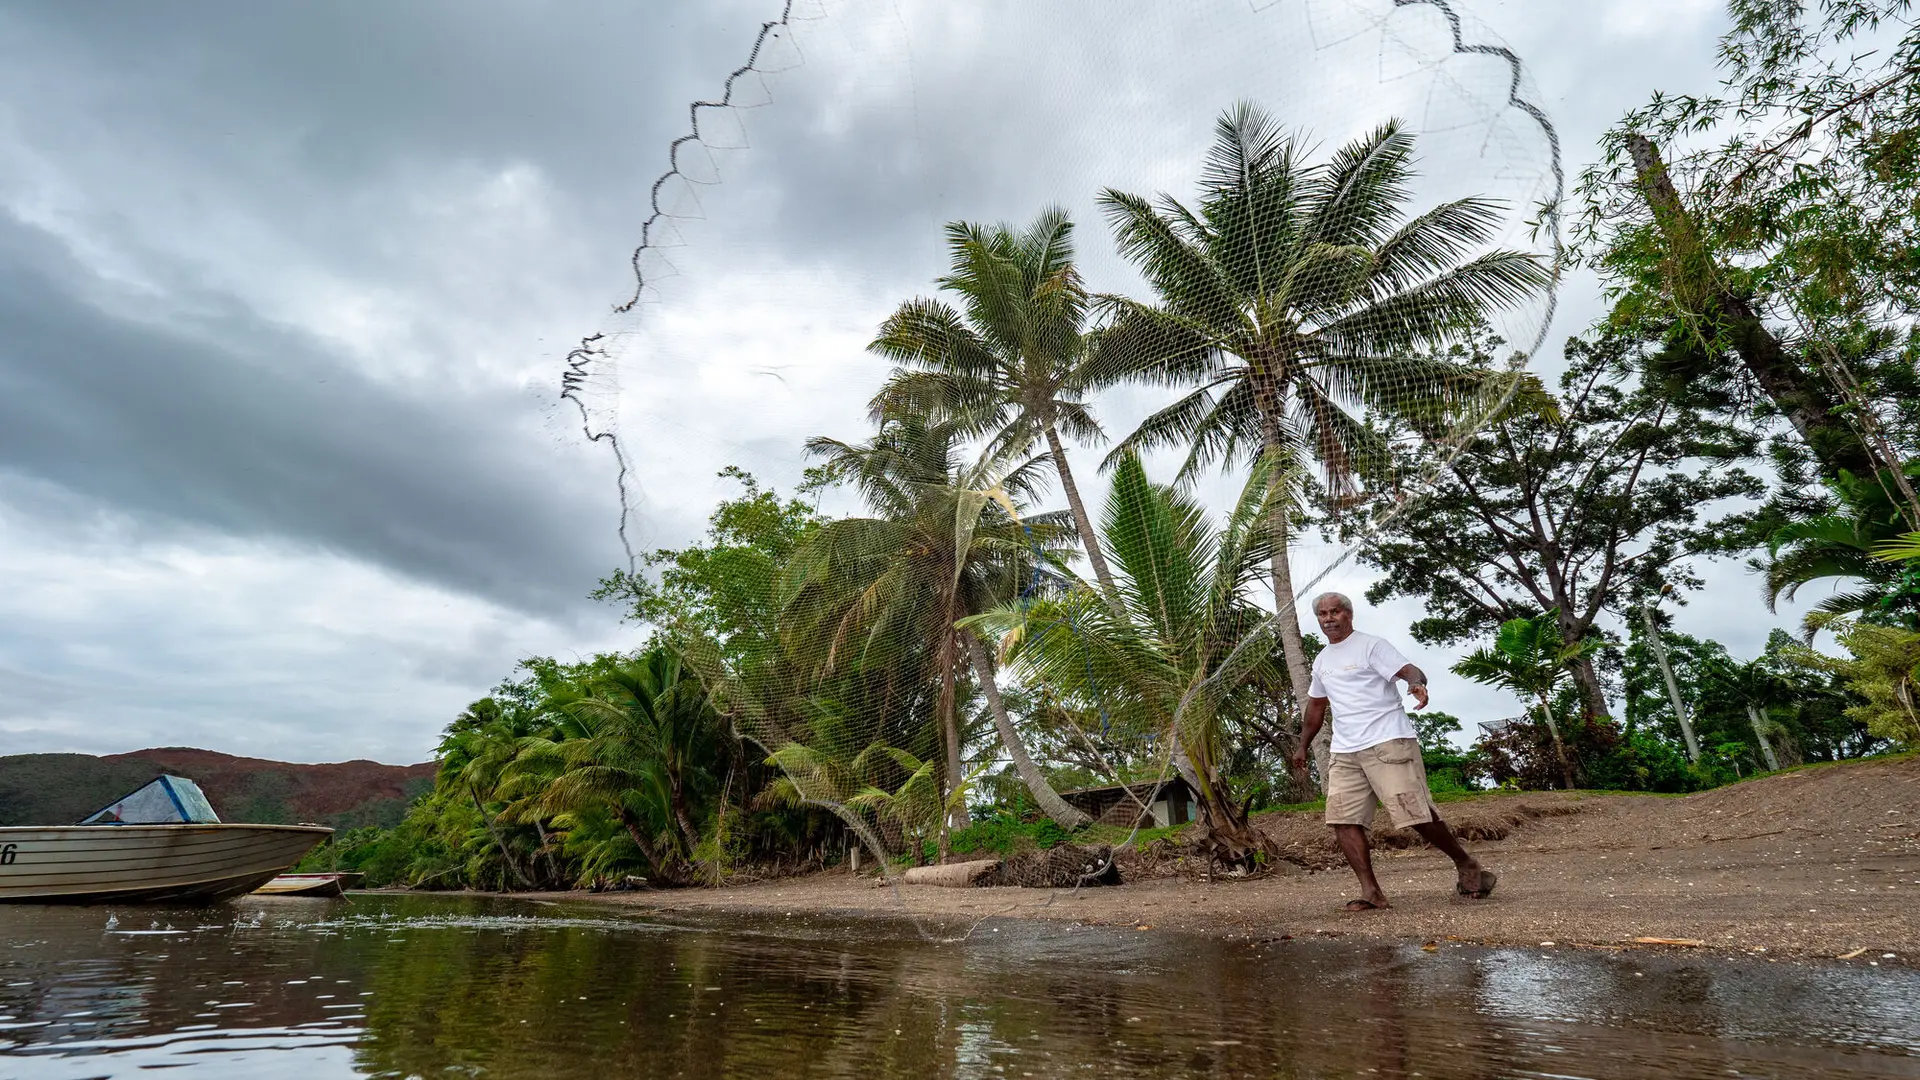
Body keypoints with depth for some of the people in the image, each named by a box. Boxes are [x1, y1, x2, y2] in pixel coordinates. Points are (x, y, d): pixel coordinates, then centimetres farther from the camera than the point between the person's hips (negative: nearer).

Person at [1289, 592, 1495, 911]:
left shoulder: (1371, 645, -2)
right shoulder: (1321, 661, 18)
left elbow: (1410, 671, -16)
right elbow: (1316, 705, 29)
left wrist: (1417, 683, -39)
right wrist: (1303, 746, 30)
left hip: (1388, 743, -6)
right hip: (1345, 752, 6)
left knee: (1416, 814, -7)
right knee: (1342, 818, -6)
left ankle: (1467, 865, 17)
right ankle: (1371, 891, -2)